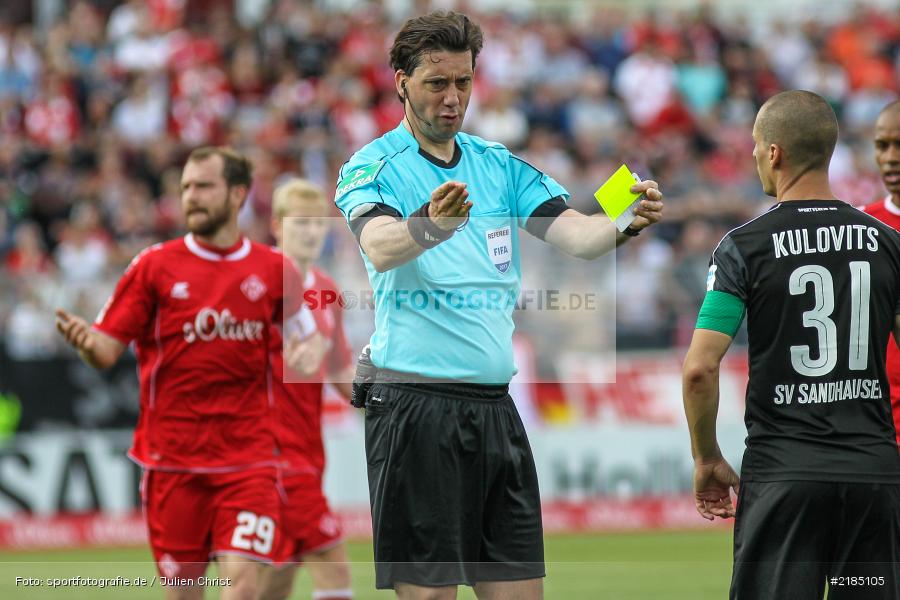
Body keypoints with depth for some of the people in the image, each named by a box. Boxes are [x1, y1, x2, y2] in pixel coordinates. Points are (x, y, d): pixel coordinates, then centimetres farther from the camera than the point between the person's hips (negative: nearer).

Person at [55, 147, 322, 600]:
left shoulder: (273, 270, 5)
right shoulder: (155, 266, 1)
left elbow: (308, 334, 19)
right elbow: (108, 349, -2)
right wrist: (85, 341, -25)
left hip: (246, 457, 0)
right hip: (171, 457, 0)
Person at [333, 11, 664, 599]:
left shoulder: (500, 166, 13)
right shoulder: (373, 168, -2)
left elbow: (574, 232, -1)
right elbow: (380, 248, -23)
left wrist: (628, 222, -23)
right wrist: (430, 225, -45)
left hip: (495, 407, 5)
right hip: (415, 407, -5)